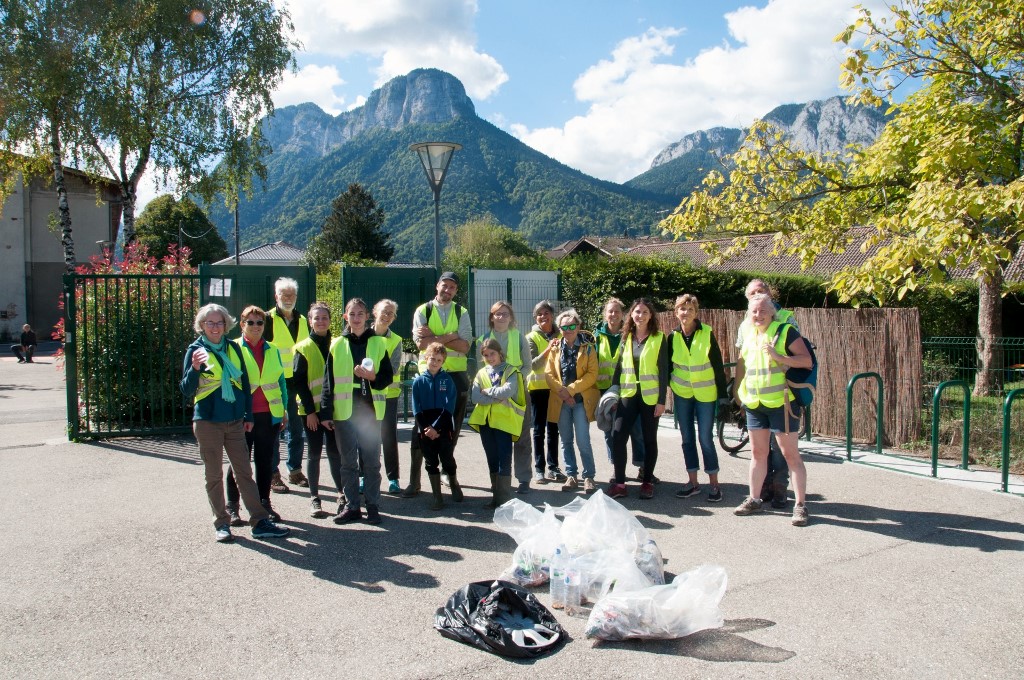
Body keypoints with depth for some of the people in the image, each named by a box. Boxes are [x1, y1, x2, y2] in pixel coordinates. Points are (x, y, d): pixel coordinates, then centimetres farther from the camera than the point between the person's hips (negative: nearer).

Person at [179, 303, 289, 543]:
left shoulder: (233, 348, 7)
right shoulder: (195, 350, -4)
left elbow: (244, 382, 13)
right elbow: (187, 390, -9)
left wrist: (248, 415, 11)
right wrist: (195, 368, -27)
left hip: (235, 421, 4)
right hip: (207, 422, -3)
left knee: (244, 472, 5)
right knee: (214, 475, 5)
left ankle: (260, 522, 6)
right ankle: (222, 524, 15)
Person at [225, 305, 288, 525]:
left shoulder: (272, 351, 13)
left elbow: (281, 381, 16)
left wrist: (284, 410, 11)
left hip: (269, 414, 3)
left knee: (265, 460, 9)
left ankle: (264, 503, 20)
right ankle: (232, 506, 13)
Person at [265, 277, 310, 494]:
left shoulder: (303, 321, 12)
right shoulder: (268, 320, -5)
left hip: (297, 383, 5)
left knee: (297, 429, 12)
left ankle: (295, 470, 23)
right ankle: (273, 474, 10)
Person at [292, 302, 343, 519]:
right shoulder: (303, 348, -2)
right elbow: (299, 381, -5)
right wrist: (310, 410, -11)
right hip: (311, 409, -2)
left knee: (335, 452, 5)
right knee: (315, 453, 3)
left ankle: (342, 495, 14)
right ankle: (314, 499, 11)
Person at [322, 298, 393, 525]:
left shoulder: (378, 343, 5)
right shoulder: (337, 345, 6)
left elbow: (388, 376, 5)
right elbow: (329, 381, 6)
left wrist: (373, 377, -16)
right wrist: (326, 412, 1)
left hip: (370, 409, -1)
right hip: (344, 410, 1)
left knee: (371, 460, 4)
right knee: (348, 461, 7)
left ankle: (373, 506, 14)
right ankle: (351, 506, 16)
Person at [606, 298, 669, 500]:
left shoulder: (659, 339, -2)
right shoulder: (626, 338, 8)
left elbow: (663, 370, -5)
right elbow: (619, 367, 11)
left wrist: (662, 400, -10)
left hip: (650, 397, -3)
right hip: (628, 395, 3)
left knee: (649, 439, 6)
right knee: (618, 437, -6)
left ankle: (647, 481, 17)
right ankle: (619, 483, 0)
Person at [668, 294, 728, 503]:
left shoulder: (707, 333, -9)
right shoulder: (673, 336, -2)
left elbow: (718, 365, -7)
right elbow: (667, 364, 8)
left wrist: (723, 394, -9)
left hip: (705, 393, -3)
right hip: (681, 393, 3)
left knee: (705, 438, -4)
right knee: (687, 438, 8)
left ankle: (714, 484, 8)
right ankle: (693, 482, 18)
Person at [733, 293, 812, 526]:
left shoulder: (785, 331, -8)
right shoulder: (748, 336, 11)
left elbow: (807, 360, -14)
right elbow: (741, 364, 26)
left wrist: (778, 356, -24)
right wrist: (737, 391, 22)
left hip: (781, 403, -6)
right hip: (754, 405, 6)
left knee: (790, 454, -2)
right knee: (757, 453, 13)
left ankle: (800, 505, 4)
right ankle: (754, 500, 23)